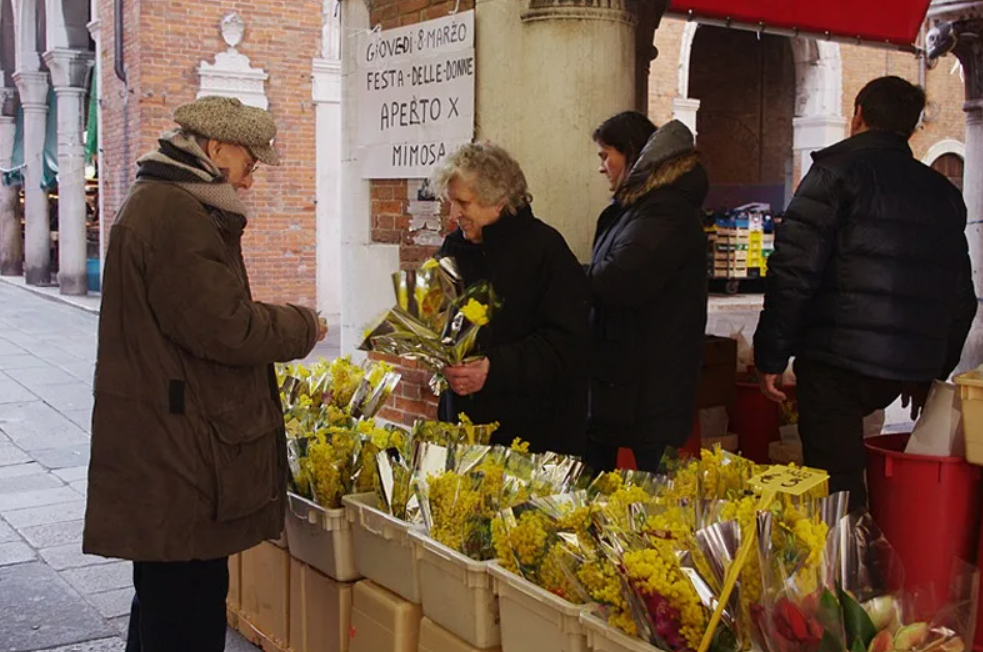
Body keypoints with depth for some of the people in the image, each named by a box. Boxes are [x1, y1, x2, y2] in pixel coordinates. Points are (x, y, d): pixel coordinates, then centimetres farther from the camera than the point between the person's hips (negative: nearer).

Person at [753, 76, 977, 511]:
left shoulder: (838, 171, -3)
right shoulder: (944, 193, 16)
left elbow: (794, 269, -12)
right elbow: (961, 296, 18)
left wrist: (771, 357, -7)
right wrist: (934, 371, 26)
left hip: (839, 360, -6)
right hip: (912, 369, 6)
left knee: (836, 483, -2)